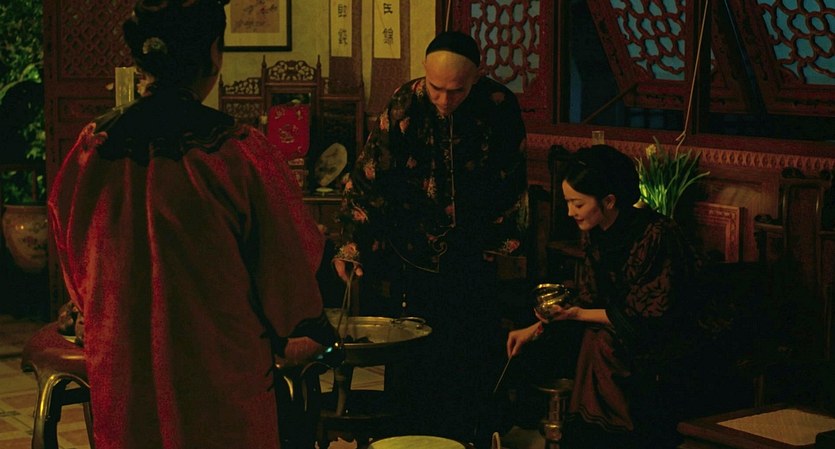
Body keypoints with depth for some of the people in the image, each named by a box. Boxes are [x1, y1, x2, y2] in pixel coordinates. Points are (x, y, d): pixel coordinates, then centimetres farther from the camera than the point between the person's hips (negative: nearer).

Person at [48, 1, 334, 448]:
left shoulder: (90, 149, -7)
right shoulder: (241, 153, -19)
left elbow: (76, 269, 8)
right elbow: (289, 271, -9)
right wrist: (290, 339, 11)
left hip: (119, 379, 4)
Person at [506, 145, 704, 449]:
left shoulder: (656, 235, -22)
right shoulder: (594, 233, 0)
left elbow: (650, 318, -19)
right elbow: (590, 297, 10)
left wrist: (578, 314, -17)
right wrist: (537, 328, -1)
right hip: (618, 334, 6)